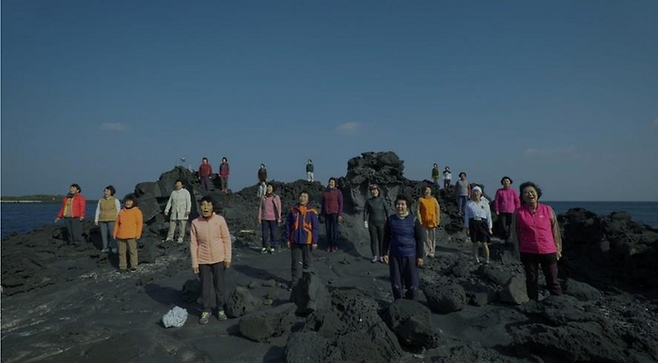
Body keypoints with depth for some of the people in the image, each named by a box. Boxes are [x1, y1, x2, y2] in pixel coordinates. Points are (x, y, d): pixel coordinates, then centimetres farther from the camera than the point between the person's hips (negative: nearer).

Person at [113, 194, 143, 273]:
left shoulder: (136, 211, -2)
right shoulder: (121, 212, 11)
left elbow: (140, 223, -5)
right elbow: (117, 223, 15)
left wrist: (138, 234, -10)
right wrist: (115, 234, 11)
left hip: (131, 235, -5)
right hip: (121, 236, 5)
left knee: (133, 251, 1)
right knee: (121, 252, 10)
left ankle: (133, 266, 10)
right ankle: (122, 266, 20)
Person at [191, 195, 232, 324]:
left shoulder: (220, 220, -9)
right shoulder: (195, 223, -7)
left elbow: (226, 239, -4)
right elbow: (193, 244, -2)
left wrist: (228, 257, -5)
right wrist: (194, 263, -3)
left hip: (218, 258, -1)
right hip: (203, 260, 1)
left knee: (219, 284, 11)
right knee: (205, 286, 10)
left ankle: (220, 309, 28)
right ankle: (206, 310, 26)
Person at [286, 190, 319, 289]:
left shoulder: (312, 211, -6)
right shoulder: (293, 210, 0)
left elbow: (316, 228, -5)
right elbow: (288, 225, 4)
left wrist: (315, 241, -7)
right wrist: (288, 239, 2)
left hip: (307, 241, -1)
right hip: (295, 240, 2)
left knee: (306, 262, 12)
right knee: (295, 262, 8)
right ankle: (294, 281, 21)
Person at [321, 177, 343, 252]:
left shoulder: (338, 192, -8)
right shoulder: (325, 192, 5)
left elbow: (341, 204, -9)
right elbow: (323, 204, 10)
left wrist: (340, 215, -15)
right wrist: (322, 214, 8)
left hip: (335, 213, -4)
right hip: (327, 214, 4)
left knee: (334, 229, -1)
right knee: (328, 229, 7)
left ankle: (335, 246, 12)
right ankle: (330, 245, 18)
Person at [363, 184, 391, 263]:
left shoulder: (382, 200, -3)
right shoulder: (368, 201, -2)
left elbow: (387, 211, -4)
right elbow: (365, 211, -4)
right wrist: (365, 221, -15)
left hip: (381, 223, 0)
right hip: (372, 224, 0)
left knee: (382, 240, 3)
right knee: (373, 240, 5)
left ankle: (381, 256, 17)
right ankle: (375, 256, 18)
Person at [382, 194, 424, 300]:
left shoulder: (414, 220, -7)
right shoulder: (391, 220, 0)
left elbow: (419, 239, -4)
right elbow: (386, 238, 6)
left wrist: (420, 256, -6)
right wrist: (385, 253, 3)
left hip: (410, 256, -2)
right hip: (394, 256, 2)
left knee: (412, 282, 5)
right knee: (396, 282, 10)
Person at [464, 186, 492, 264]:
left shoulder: (485, 203, 4)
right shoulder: (469, 204, 4)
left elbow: (488, 216, 6)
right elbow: (467, 216, 6)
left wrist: (489, 227, 4)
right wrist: (466, 227, 3)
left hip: (482, 223, -1)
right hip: (473, 223, 1)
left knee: (484, 244, -3)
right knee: (475, 243, 7)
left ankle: (487, 260, 7)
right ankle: (477, 260, 18)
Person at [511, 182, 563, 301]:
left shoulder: (548, 210, 1)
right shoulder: (518, 213, -2)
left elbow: (555, 230, 6)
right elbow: (515, 233, 1)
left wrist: (558, 249, 6)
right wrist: (518, 251, -1)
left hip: (548, 251, 1)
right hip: (528, 253, 0)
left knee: (553, 281, 10)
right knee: (531, 280, 11)